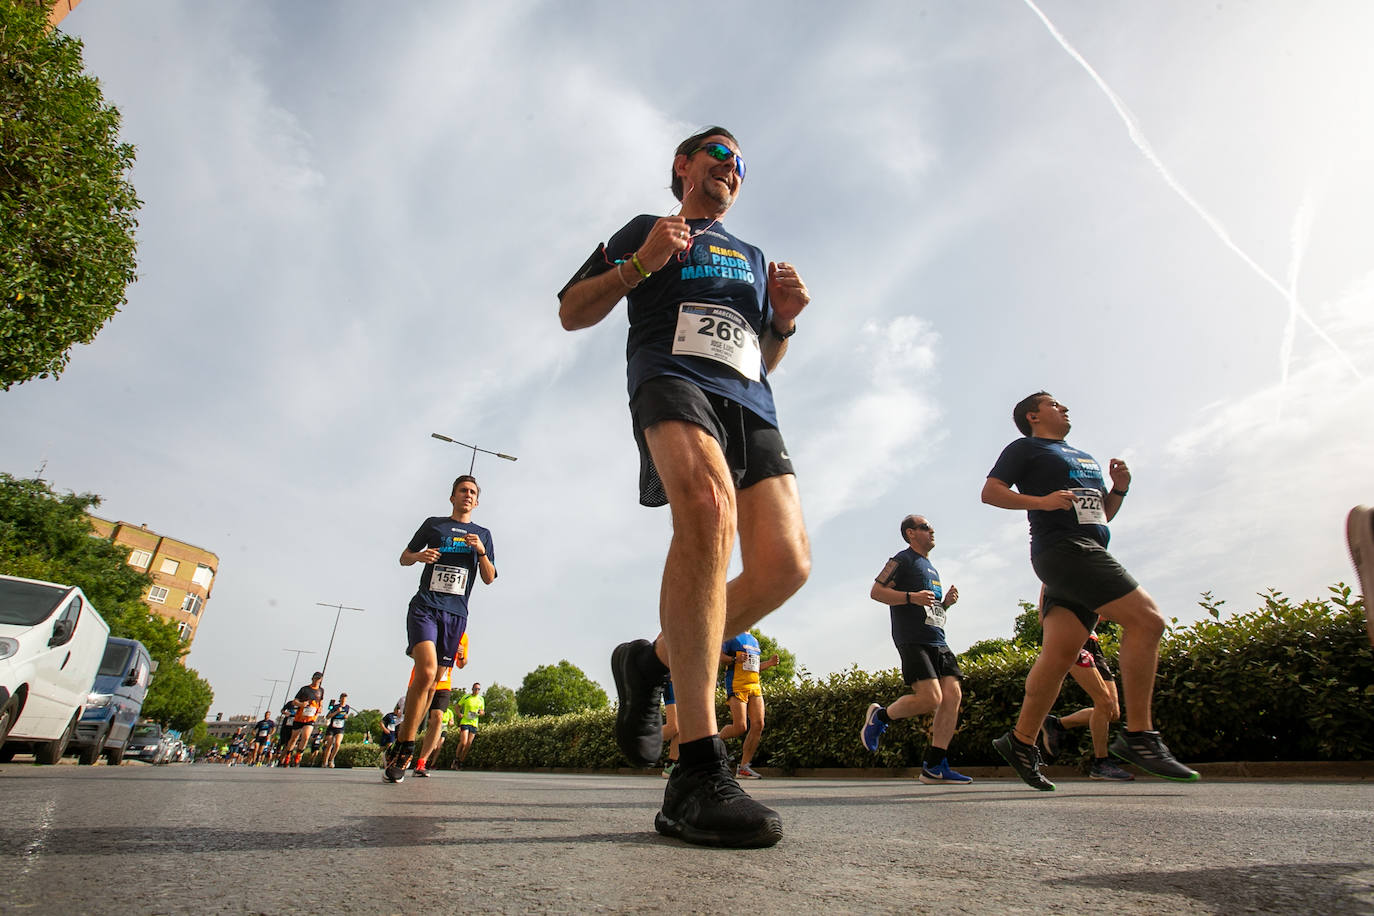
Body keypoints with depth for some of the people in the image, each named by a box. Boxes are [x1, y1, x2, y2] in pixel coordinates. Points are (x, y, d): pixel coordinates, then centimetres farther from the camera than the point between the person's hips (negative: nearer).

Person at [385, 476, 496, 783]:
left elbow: (489, 578, 11)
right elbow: (404, 557, 19)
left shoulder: (482, 534, 15)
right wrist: (418, 555, -4)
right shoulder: (433, 524, 13)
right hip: (424, 606, -2)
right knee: (426, 671, -22)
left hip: (456, 614, 3)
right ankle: (405, 746, -11)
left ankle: (401, 742, 17)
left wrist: (481, 551, -7)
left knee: (431, 683, 2)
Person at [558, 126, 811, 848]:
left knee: (786, 562, -17)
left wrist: (784, 320, 13)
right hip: (672, 378, -5)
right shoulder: (644, 230, 25)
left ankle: (653, 660, 6)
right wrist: (639, 265, 2)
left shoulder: (751, 256, 37)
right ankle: (697, 776, -36)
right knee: (709, 505, -37)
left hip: (749, 402, 6)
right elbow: (571, 313, 16)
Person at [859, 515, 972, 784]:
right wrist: (911, 596, -18)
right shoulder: (903, 560, 1)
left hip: (938, 641, 8)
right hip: (913, 640, -8)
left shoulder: (930, 567, 27)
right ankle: (880, 717, 7)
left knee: (953, 694, -6)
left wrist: (946, 603, 12)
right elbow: (876, 591, -8)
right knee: (930, 698, -18)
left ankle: (934, 767, -1)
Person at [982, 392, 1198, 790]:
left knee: (1058, 653, 0)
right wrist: (1040, 500, -17)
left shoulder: (1086, 458, 31)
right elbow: (990, 491, -4)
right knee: (1147, 619, -17)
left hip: (1088, 554, 8)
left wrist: (1118, 489, 13)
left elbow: (1102, 514, 32)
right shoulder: (1025, 448, 7)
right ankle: (1138, 735, -12)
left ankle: (1021, 742, 6)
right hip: (1061, 546, -8)